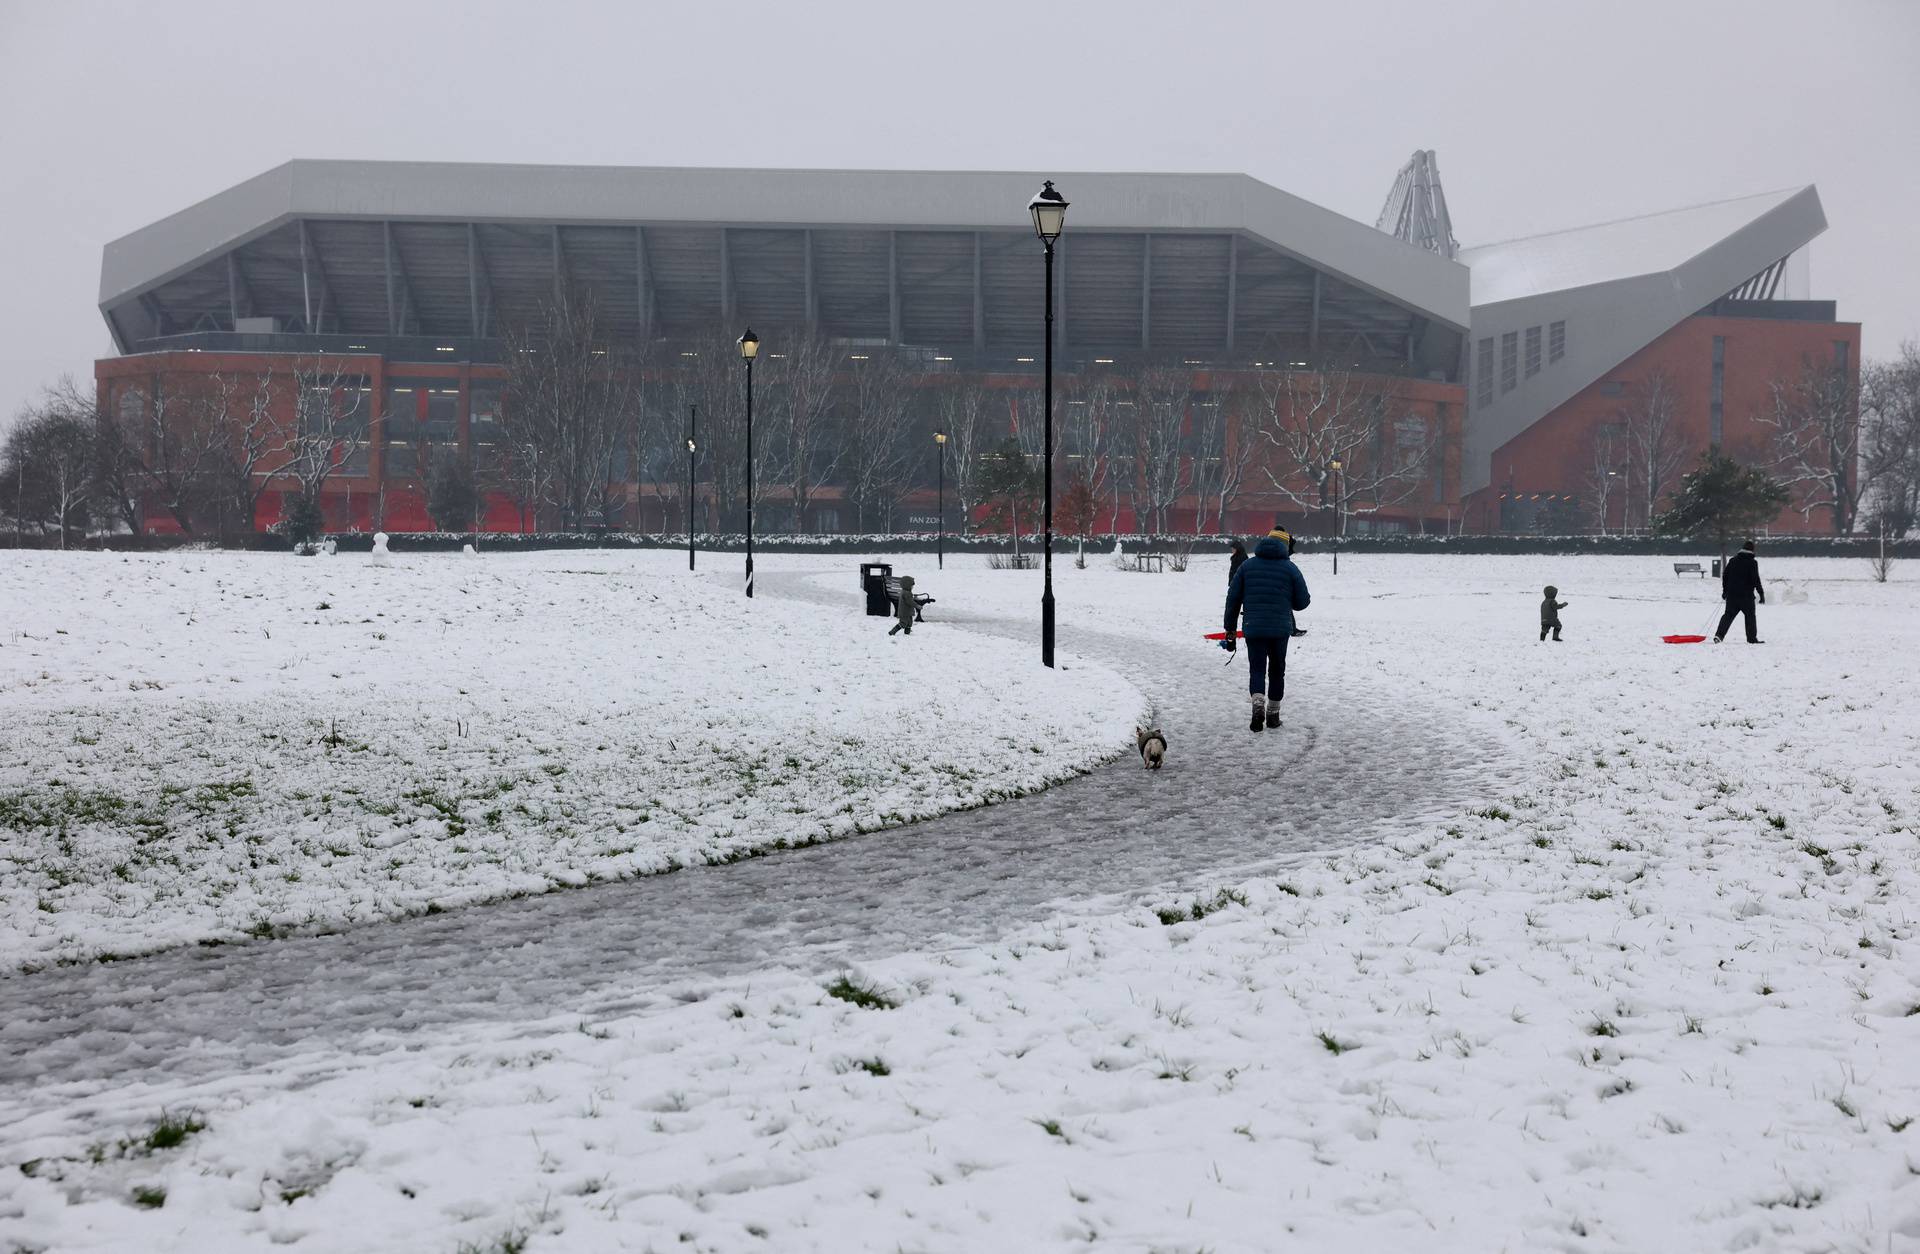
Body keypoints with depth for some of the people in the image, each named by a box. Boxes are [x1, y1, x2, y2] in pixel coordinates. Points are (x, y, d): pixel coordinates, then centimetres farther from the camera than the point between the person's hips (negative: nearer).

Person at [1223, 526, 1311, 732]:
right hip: (1281, 629, 0)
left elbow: (1233, 599, 5)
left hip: (1253, 629, 0)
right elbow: (1302, 602, 2)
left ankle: (1258, 705, -21)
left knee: (1257, 669, 4)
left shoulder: (1247, 566, 5)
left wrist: (1230, 630, 10)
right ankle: (1273, 714, 19)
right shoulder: (1290, 568, 0)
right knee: (1277, 670, 15)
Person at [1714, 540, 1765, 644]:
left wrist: (1725, 590, 20)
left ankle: (1719, 635, -9)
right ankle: (1752, 638, 10)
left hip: (1732, 594, 4)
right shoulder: (1752, 562, -7)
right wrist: (1761, 593, -5)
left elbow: (1725, 575, 11)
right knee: (1750, 616, 8)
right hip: (1746, 595, -4)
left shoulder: (1733, 560, 8)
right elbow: (1755, 579, -11)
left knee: (1728, 615, 6)